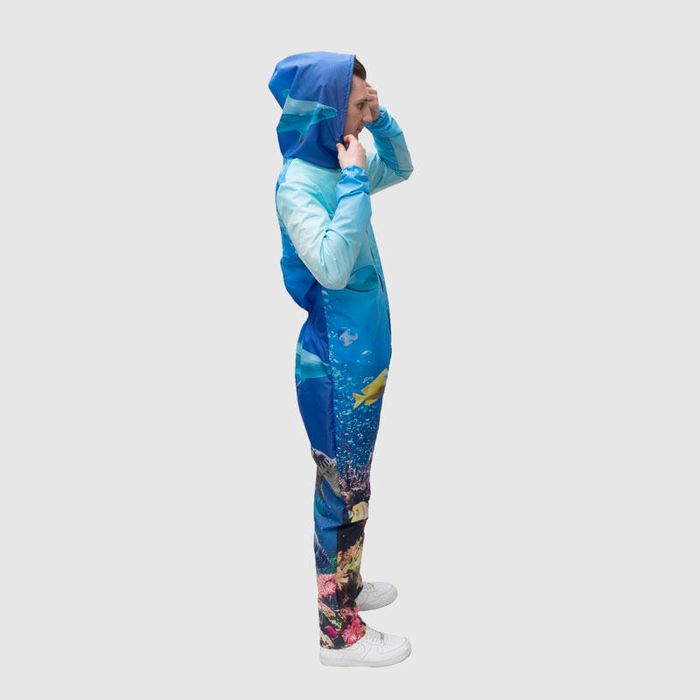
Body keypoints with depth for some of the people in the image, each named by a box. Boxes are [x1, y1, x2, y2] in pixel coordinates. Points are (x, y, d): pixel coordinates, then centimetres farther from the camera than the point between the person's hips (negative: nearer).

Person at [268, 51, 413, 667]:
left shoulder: (338, 168, 4)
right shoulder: (298, 184, -21)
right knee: (344, 493, 4)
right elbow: (333, 267, -33)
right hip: (336, 367, -9)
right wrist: (352, 180, -27)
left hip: (362, 356, 9)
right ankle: (339, 632, 20)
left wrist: (382, 120, 3)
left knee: (351, 485, 22)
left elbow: (401, 169, 21)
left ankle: (346, 586, 41)